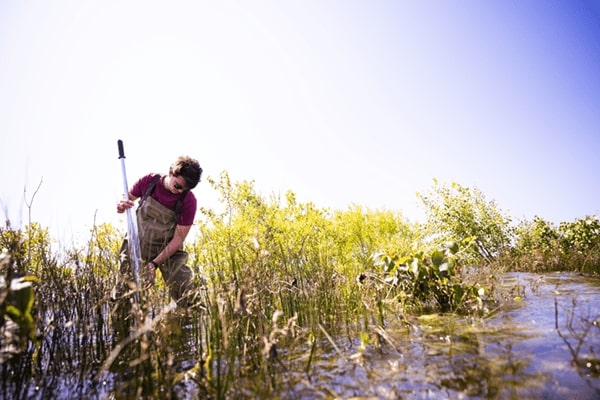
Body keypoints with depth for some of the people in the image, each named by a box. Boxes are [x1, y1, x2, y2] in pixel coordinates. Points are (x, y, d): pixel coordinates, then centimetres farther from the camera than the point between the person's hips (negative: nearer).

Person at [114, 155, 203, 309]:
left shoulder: (188, 201, -20)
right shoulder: (149, 181, -13)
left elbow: (178, 238, -16)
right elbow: (128, 198, 6)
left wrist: (155, 264, -22)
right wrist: (121, 206, -20)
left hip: (168, 250, -2)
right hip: (136, 245, 2)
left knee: (187, 296, -12)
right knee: (124, 293, 8)